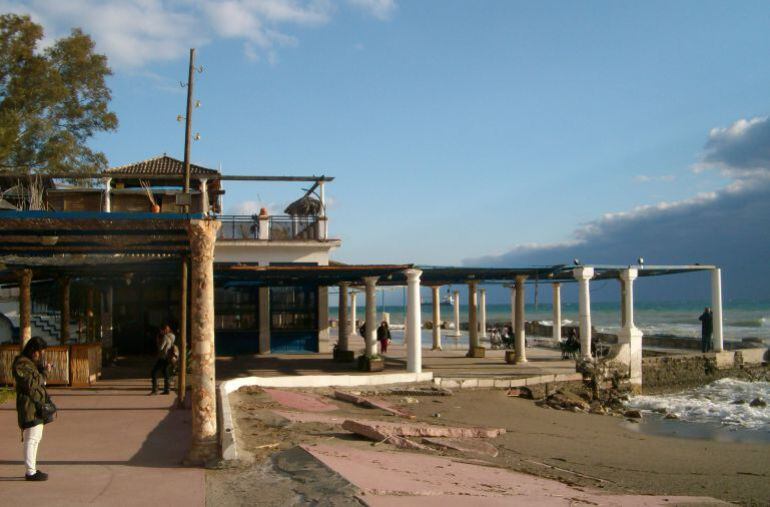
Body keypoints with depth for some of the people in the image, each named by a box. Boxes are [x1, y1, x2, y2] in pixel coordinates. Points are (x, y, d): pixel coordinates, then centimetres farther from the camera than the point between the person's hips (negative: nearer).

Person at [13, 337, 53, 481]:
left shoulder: (32, 363, 17)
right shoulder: (21, 364, -14)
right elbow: (31, 384, -21)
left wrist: (43, 370, 5)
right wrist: (44, 372, -13)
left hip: (37, 406, 10)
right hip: (30, 406, -10)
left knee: (36, 438, 15)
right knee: (32, 438, -8)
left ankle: (32, 469, 22)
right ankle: (30, 472, -4)